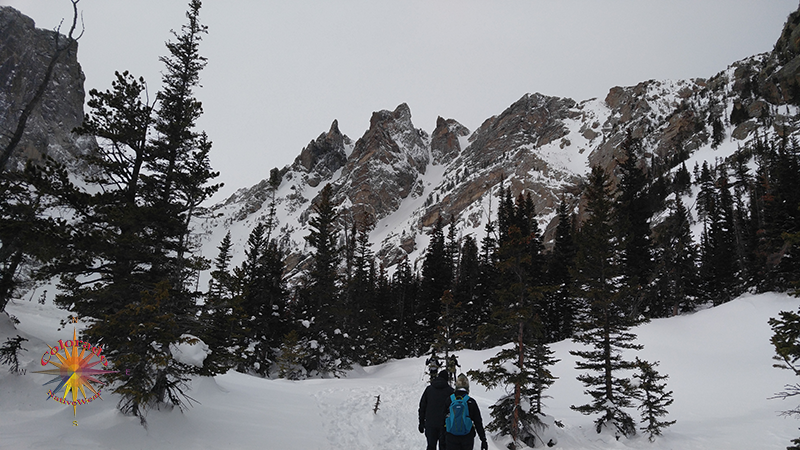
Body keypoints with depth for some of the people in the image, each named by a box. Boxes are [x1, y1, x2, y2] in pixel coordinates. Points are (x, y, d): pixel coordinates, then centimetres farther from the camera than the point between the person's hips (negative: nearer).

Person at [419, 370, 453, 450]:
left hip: (430, 423, 2)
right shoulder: (450, 391, -5)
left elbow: (422, 406, 7)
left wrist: (421, 422, 13)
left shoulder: (429, 389, 4)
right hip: (444, 425, -2)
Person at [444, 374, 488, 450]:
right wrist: (483, 439, 3)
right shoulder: (471, 402, -7)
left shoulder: (449, 400, -3)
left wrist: (444, 438, 18)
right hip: (468, 438, 0)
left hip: (451, 438, 0)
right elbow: (478, 422, -4)